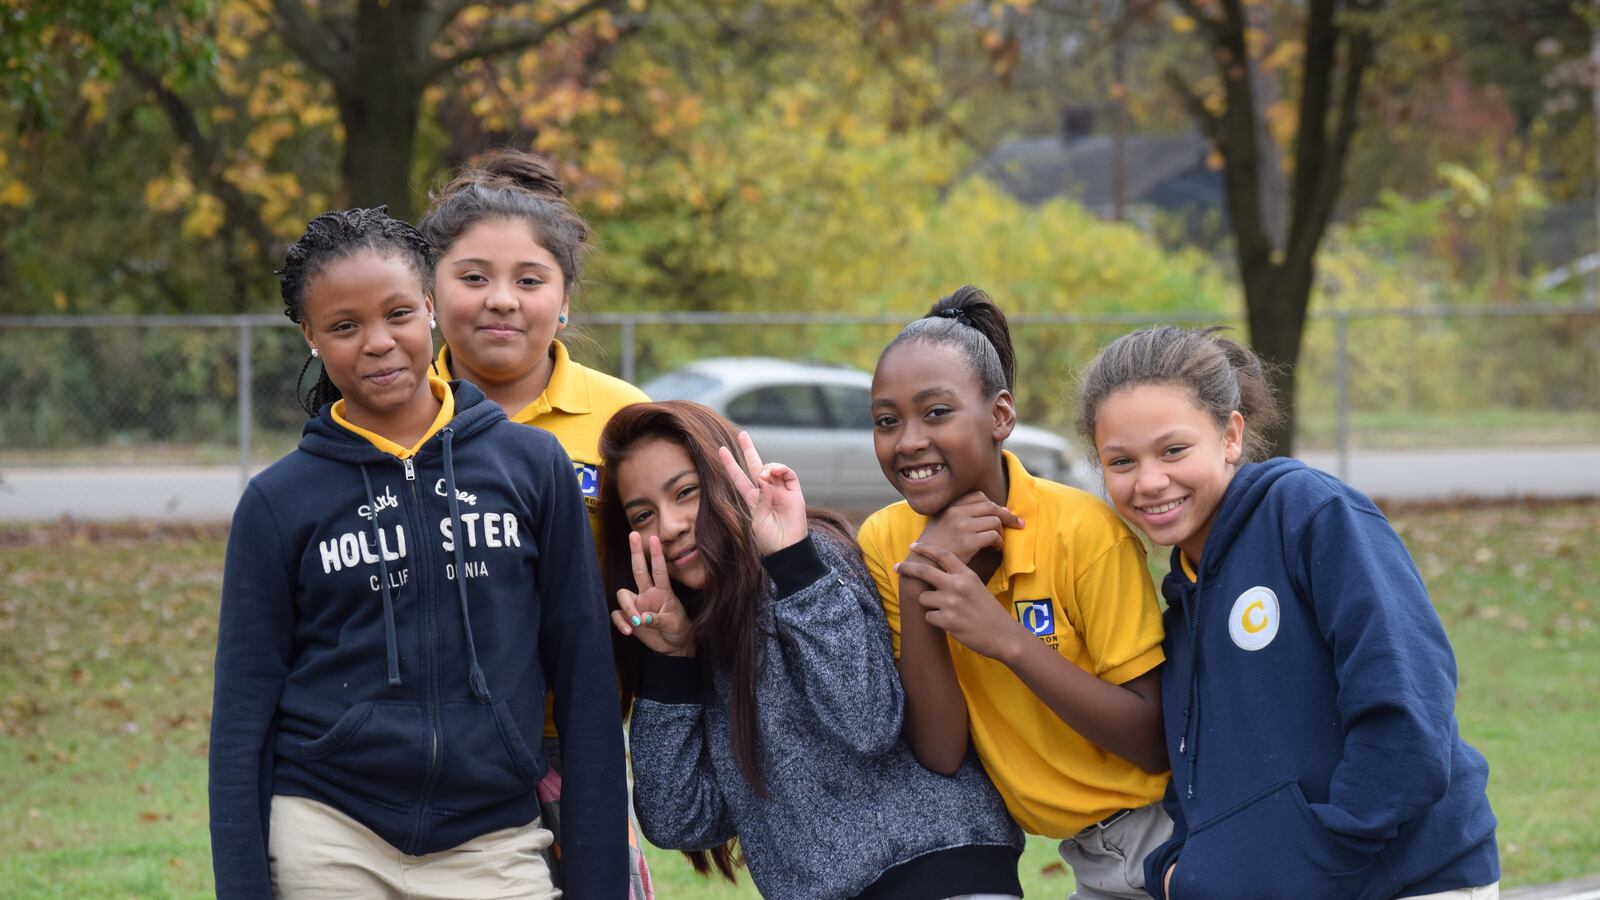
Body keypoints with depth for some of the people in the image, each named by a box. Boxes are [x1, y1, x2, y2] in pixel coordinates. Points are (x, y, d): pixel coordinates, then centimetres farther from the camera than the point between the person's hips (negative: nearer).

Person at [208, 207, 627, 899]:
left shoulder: (532, 465, 3)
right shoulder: (279, 502, 2)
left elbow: (585, 680, 5)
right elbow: (244, 711, 3)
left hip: (492, 841, 1)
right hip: (326, 841, 0)